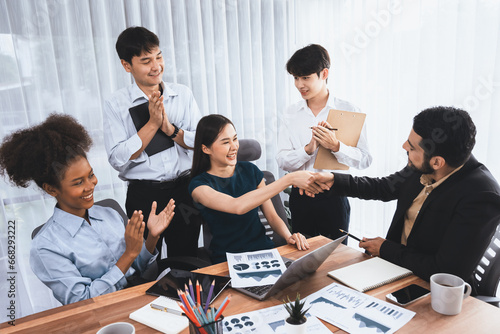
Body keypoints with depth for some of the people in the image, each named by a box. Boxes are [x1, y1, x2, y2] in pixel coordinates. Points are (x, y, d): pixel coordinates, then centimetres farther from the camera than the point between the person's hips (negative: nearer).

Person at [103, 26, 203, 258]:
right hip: (143, 196, -2)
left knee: (187, 260, 16)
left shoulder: (183, 94, 4)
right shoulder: (116, 105, -3)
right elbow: (118, 159, -12)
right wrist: (152, 124, -15)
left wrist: (170, 128, -16)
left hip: (184, 189, 2)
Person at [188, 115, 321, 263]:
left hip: (264, 249, 4)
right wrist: (289, 179, -32)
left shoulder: (250, 170, 6)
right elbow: (237, 206, -30)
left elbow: (271, 216, 9)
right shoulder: (199, 185, -11)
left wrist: (289, 236, -13)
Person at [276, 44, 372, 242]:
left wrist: (336, 146, -25)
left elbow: (365, 160, -10)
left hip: (333, 197, -2)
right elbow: (282, 160, -4)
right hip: (300, 196, 3)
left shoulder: (348, 111, -5)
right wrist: (308, 149, -20)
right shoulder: (291, 113, 3)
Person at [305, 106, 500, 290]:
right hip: (396, 267, 6)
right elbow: (385, 188, 13)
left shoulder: (481, 197, -27)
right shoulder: (422, 169, -8)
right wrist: (334, 181, 5)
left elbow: (446, 272, -26)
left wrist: (386, 249, -15)